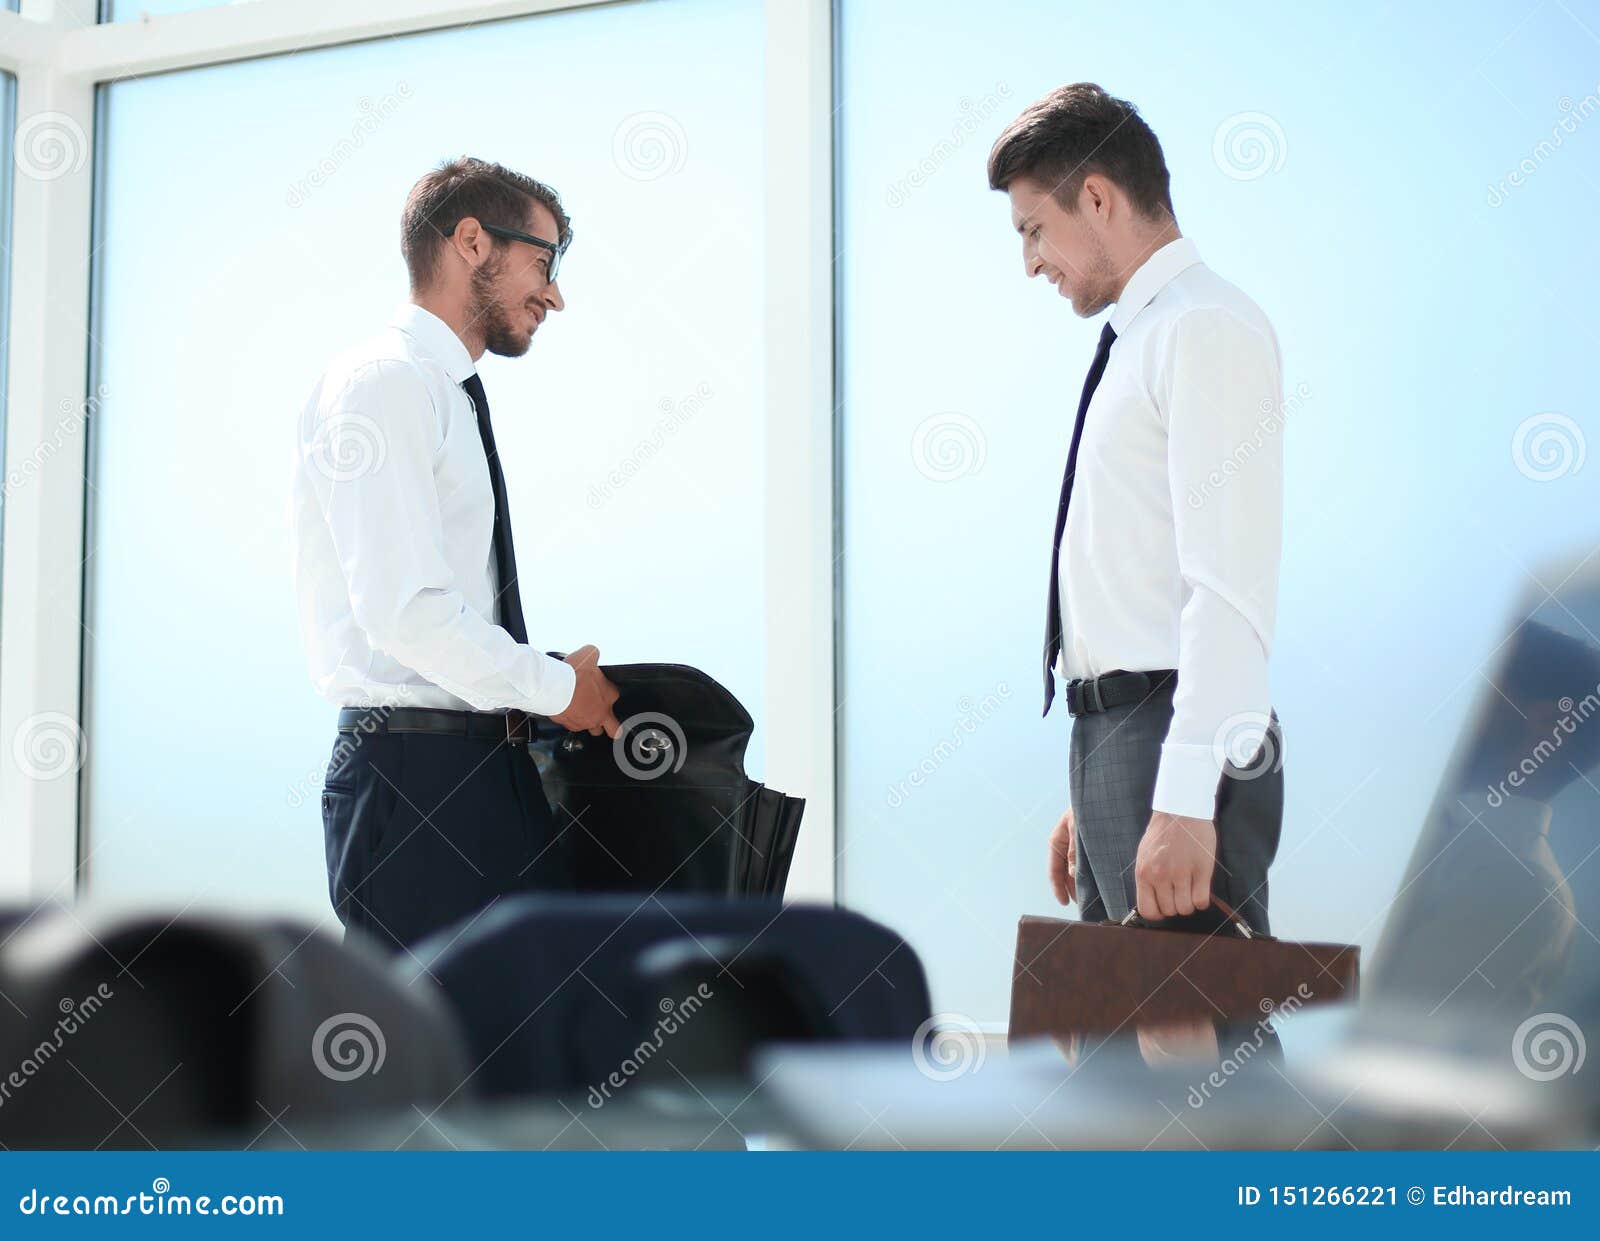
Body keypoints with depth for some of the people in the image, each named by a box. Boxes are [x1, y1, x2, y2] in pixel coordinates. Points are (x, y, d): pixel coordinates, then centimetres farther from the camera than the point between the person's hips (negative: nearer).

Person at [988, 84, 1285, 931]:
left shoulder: (1206, 330, -10)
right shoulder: (1140, 341, 19)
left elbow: (1229, 588, -19)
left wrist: (1184, 802, -24)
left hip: (1174, 740, -10)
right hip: (1113, 735, 10)